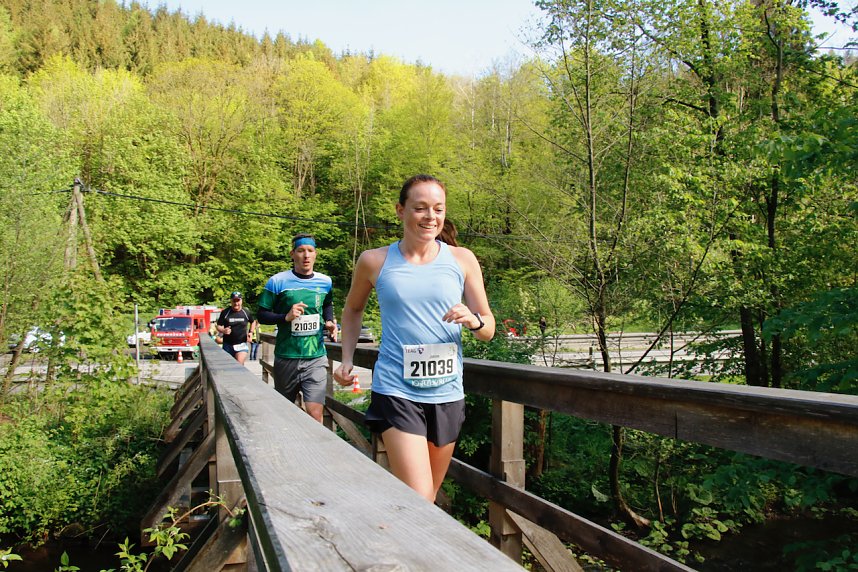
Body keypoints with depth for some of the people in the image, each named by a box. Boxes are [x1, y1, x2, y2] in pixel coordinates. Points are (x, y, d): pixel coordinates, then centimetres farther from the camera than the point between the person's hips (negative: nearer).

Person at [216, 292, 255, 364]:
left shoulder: (246, 313, 0)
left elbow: (253, 322, 21)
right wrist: (223, 330, -21)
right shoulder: (225, 312, -4)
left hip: (241, 344, -1)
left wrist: (251, 332, 7)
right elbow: (218, 326, 0)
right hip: (228, 344, 1)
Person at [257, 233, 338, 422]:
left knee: (315, 414, -10)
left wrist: (329, 322, 6)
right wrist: (286, 317, -18)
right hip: (286, 357, -1)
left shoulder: (325, 282, 6)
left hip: (316, 358, 1)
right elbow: (261, 315, 0)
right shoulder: (278, 281, -3)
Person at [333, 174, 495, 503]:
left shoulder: (462, 260, 2)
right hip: (396, 393, -3)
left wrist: (474, 321, -16)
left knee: (430, 497, 18)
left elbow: (489, 329, 6)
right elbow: (352, 310, 18)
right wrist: (347, 360, 7)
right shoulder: (374, 261, 0)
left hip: (447, 394, 3)